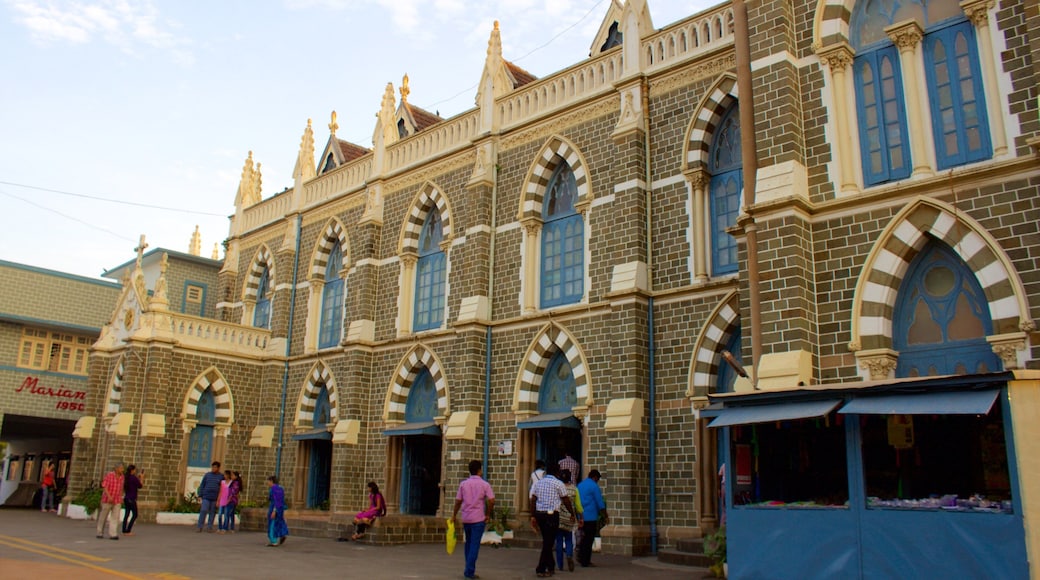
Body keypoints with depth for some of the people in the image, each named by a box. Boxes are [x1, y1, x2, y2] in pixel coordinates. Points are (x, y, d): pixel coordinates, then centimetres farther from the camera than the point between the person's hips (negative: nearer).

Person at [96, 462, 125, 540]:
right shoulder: (109, 475, -13)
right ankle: (100, 533, 23)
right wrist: (109, 497, -31)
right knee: (103, 517, 8)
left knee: (115, 517, -9)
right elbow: (104, 487, -19)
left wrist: (121, 498, 18)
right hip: (107, 500, -4)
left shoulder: (121, 476, 4)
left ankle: (113, 534, -12)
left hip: (117, 501, 4)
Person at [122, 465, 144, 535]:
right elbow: (140, 486, -7)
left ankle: (124, 531, 12)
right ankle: (128, 531, -3)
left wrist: (138, 478, 19)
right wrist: (142, 478, 4)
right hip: (132, 499, -8)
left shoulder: (126, 478, 8)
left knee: (127, 514, 12)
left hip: (126, 498, 8)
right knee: (134, 515, 0)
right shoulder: (134, 478, -15)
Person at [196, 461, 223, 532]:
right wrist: (200, 496, -1)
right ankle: (200, 527, -4)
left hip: (215, 498, 0)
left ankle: (209, 527, 11)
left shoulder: (221, 477, 3)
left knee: (212, 513, 3)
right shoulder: (207, 475, 5)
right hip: (206, 497, 0)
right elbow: (202, 485, 6)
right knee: (203, 511, -9)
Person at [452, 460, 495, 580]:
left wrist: (454, 515, 15)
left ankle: (468, 569, 25)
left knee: (469, 543, 18)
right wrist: (488, 514, 1)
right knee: (475, 544, 0)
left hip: (466, 518, 4)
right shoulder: (484, 484, -4)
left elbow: (458, 501, 4)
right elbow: (491, 500, -12)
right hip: (478, 518, -4)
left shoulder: (463, 484, 3)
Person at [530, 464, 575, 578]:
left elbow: (533, 500, 8)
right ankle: (541, 569, -3)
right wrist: (572, 513, 14)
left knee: (547, 541, 17)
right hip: (552, 514, -6)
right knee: (548, 542, -1)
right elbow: (566, 501, 1)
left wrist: (533, 516, 9)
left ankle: (551, 566, 26)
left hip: (539, 514, 6)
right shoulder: (558, 483, -3)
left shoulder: (538, 482, 12)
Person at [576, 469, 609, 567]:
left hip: (581, 517, 7)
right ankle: (585, 561, 3)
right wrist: (606, 516, -3)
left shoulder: (579, 485, 13)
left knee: (584, 537, 18)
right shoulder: (594, 486, -10)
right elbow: (600, 503, -11)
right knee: (589, 539, -1)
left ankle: (581, 557, 14)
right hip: (591, 517, -7)